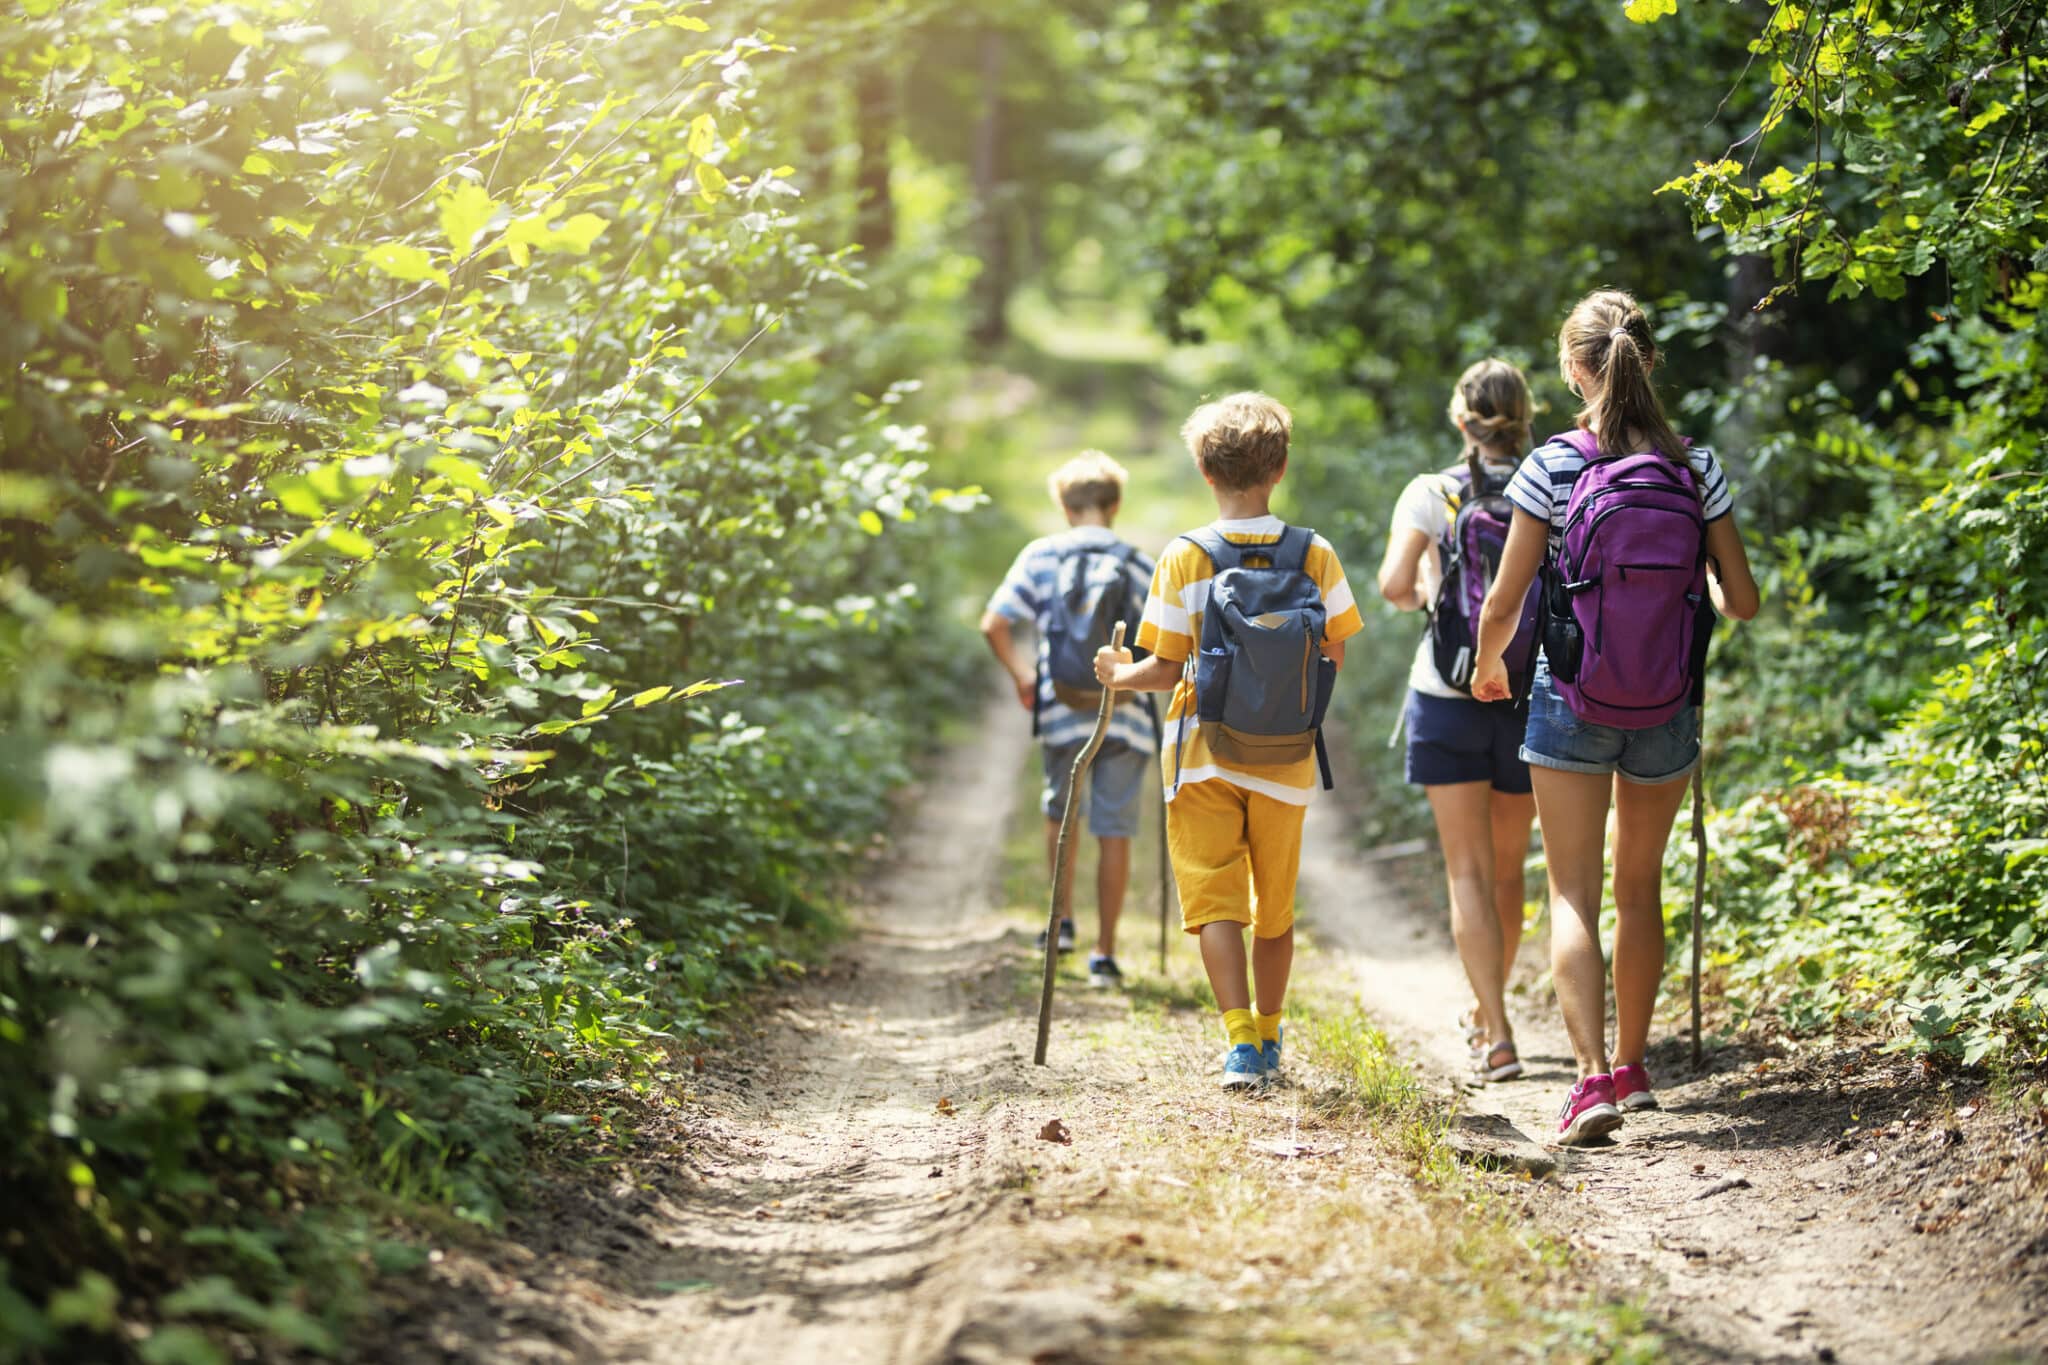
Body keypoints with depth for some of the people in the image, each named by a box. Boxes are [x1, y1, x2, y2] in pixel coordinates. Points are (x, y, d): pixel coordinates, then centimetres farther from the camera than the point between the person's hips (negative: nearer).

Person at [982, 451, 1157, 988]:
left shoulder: (1040, 556, 2)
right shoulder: (1139, 564, 3)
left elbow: (994, 625, -3)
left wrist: (1022, 675, 12)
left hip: (1062, 710, 1)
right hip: (1126, 715, -1)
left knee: (1061, 813, 24)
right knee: (1114, 832, 4)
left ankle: (1062, 922, 23)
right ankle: (1104, 953, 4)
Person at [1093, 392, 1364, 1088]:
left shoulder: (1185, 557, -9)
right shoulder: (1315, 554, -3)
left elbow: (1164, 671, -8)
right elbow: (1336, 657, 2)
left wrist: (1117, 674, 12)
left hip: (1204, 755, -2)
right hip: (1286, 759, 2)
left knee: (1213, 897, 1)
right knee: (1275, 904, 15)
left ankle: (1241, 1038, -14)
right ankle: (1268, 1041, 26)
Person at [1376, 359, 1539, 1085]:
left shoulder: (1430, 494, -4)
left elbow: (1394, 583, -15)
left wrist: (1419, 597, 6)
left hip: (1448, 695, -2)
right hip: (1529, 698, 2)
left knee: (1469, 871, -1)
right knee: (1508, 869, 17)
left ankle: (1496, 1036, -12)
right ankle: (1487, 1010, 34)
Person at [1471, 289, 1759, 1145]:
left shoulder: (1552, 470, -11)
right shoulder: (1696, 470, -4)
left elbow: (1504, 603, -8)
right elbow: (1742, 601, 0)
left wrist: (1488, 667, 13)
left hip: (1571, 704, -3)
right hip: (1668, 711, 3)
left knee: (1574, 895, 0)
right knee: (1640, 888, 19)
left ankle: (1593, 1076, -16)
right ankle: (1632, 1067, 29)